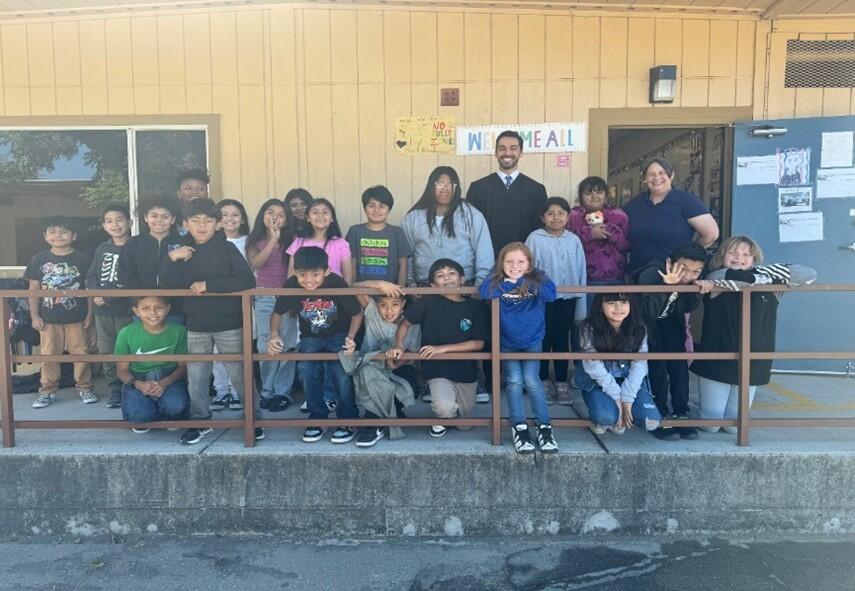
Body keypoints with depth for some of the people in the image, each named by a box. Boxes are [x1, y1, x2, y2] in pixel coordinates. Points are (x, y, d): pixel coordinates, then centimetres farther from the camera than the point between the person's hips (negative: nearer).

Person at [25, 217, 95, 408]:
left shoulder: (83, 259, -4)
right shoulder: (39, 260, 1)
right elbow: (34, 289, 3)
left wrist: (90, 314, -4)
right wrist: (35, 316, -1)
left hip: (77, 317, -1)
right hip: (49, 318, 2)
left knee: (81, 353, 6)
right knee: (49, 354, 10)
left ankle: (84, 387, 18)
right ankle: (47, 390, 21)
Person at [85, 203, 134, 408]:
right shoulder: (102, 249, 10)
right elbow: (91, 277, 11)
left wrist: (111, 296, -17)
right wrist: (96, 293, -9)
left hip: (126, 309, -5)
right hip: (102, 309, 5)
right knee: (106, 351, 10)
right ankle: (115, 389, 21)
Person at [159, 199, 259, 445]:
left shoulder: (227, 249, -7)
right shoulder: (183, 252, 7)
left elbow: (247, 281, -19)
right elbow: (167, 285, -2)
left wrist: (208, 285, -19)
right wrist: (171, 259, -17)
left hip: (229, 324, -4)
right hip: (196, 325, 4)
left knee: (239, 374, 3)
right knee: (196, 376, 11)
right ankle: (200, 421, 26)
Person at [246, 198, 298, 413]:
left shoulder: (291, 239, 2)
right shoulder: (255, 240, 6)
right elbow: (256, 263, -11)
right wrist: (273, 239, -15)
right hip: (264, 298, 2)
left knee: (286, 346, 0)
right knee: (266, 346, 5)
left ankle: (283, 392, 8)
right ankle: (267, 391, 16)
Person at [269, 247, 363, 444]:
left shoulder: (338, 284, -27)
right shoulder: (291, 285, -21)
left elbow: (357, 314, -13)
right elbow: (278, 313, -4)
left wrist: (350, 337, -30)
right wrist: (274, 335, -23)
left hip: (339, 335, -2)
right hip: (311, 337, 2)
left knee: (341, 371, -25)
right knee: (306, 370, -23)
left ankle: (348, 421, -3)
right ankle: (318, 418, -2)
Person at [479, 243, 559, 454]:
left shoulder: (536, 279, -10)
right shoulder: (497, 281, -9)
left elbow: (551, 294, -28)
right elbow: (484, 293, -27)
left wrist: (527, 284, -27)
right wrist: (509, 284, -25)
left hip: (532, 341, -1)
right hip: (507, 343, 1)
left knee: (531, 380, -12)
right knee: (514, 381, -9)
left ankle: (545, 427, 2)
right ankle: (519, 427, 5)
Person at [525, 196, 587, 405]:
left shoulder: (574, 240, 0)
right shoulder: (535, 239, -7)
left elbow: (581, 273, 4)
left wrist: (581, 306, 4)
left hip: (567, 299, 2)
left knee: (562, 341, 11)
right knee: (543, 341, 7)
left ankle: (562, 383, 21)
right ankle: (544, 382, 20)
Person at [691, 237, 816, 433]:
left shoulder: (769, 285, 3)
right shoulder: (714, 279, -8)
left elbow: (810, 274, -2)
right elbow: (727, 277, -31)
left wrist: (769, 272, -13)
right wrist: (762, 275, -20)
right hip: (715, 361, -3)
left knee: (735, 426, 9)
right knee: (710, 423, 6)